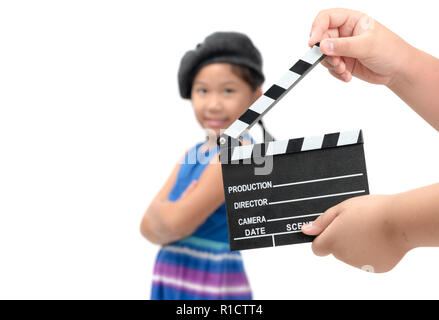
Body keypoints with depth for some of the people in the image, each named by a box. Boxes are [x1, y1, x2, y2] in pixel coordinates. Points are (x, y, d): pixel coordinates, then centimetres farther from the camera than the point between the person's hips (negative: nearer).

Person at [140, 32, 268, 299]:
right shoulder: (193, 154, 9)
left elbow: (177, 222, -20)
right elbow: (148, 226, 3)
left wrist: (159, 210, -1)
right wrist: (173, 212, -16)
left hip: (211, 283, -7)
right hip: (170, 281, 7)